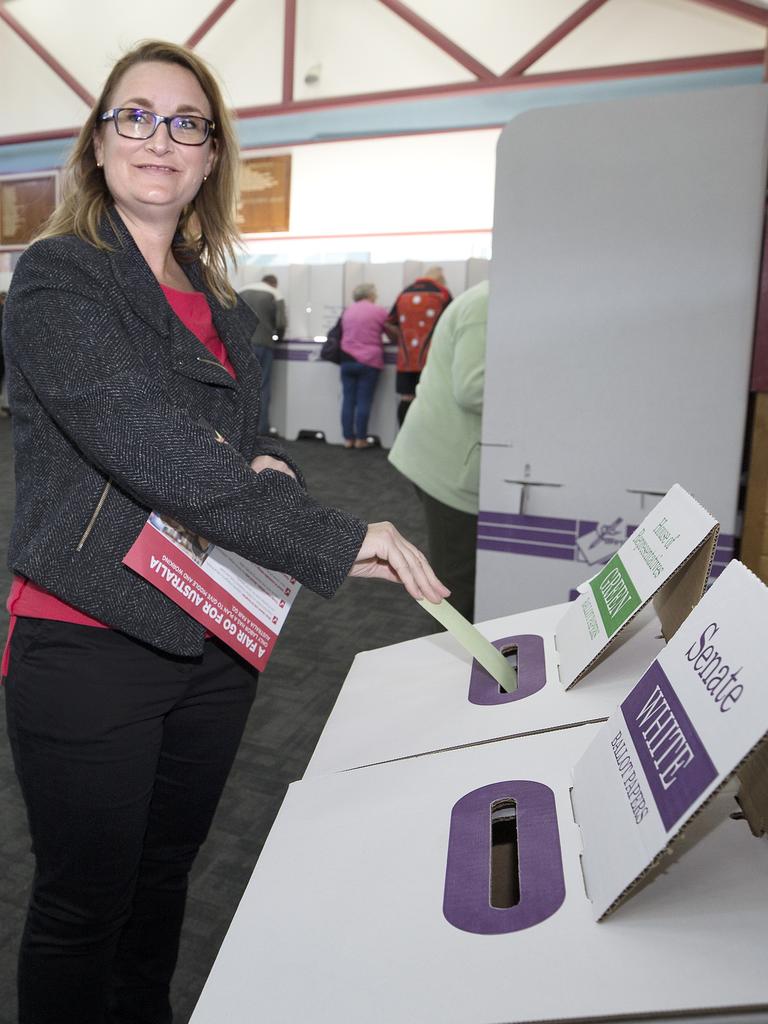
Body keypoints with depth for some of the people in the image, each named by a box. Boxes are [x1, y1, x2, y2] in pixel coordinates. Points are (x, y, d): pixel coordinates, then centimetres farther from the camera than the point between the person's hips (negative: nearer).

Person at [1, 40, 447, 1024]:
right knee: (84, 904, 11)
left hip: (213, 638, 6)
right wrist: (334, 542, -29)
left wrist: (272, 466, -9)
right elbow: (152, 447, -25)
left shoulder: (220, 304, 11)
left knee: (165, 873, 23)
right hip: (90, 643, -6)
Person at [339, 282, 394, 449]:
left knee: (348, 400, 5)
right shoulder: (379, 311, -2)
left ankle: (348, 438, 7)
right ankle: (361, 439, 2)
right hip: (369, 362, -4)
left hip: (347, 360, 4)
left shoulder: (347, 311, 12)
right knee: (364, 401, -1)